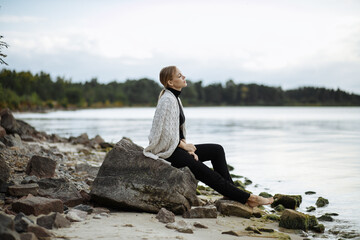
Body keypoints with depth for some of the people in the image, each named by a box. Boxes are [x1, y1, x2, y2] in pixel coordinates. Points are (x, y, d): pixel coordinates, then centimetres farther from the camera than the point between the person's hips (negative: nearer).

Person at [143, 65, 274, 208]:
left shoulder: (175, 98, 13)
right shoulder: (167, 100, -18)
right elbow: (165, 132, -21)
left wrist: (185, 145, 3)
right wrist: (183, 145, -10)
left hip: (177, 146, 10)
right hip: (168, 152, -10)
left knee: (217, 150, 5)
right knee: (206, 174, -16)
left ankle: (230, 191, 4)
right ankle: (247, 198, -14)